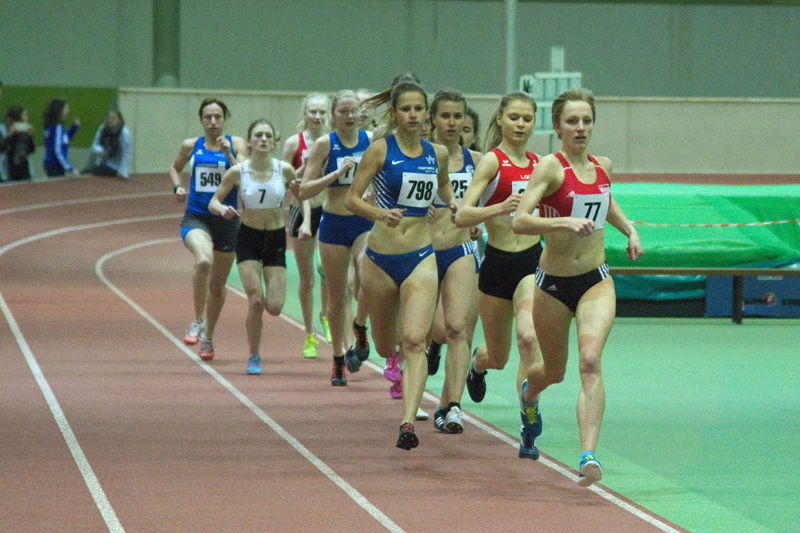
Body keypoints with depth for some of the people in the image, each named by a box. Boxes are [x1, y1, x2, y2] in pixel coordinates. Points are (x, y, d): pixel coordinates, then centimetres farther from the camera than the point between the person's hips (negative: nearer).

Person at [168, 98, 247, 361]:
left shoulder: (236, 144, 0)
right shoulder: (190, 146, 5)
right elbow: (174, 168, 24)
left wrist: (228, 154, -23)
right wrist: (177, 187, 5)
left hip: (226, 220, 1)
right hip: (195, 217, -1)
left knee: (218, 285, 11)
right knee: (204, 261, -33)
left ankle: (208, 337, 32)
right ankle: (198, 322, -18)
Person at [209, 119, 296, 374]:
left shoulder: (284, 170, -7)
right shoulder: (237, 172, -10)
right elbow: (213, 202, -2)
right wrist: (223, 209, -23)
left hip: (276, 238, 2)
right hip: (248, 240, -2)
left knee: (274, 307, -6)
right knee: (256, 300, -13)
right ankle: (254, 357, 6)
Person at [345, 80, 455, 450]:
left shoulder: (438, 154, 5)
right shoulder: (381, 150, -5)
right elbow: (351, 199, -7)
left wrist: (453, 204, 8)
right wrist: (380, 214, -24)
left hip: (420, 258, 1)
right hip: (381, 257, -1)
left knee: (414, 341, -16)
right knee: (386, 347, 13)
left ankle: (408, 422, -23)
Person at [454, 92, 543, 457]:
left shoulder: (538, 164, 7)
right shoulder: (492, 160, -8)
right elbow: (462, 216, -18)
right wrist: (501, 207, -32)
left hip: (532, 262, 2)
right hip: (497, 264, -2)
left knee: (529, 337, -24)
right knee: (498, 357, 13)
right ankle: (477, 362, 53)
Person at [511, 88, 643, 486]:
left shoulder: (603, 166, 5)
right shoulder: (551, 167, -13)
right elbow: (519, 221, -25)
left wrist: (629, 230, 16)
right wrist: (565, 222, -36)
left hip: (596, 281, 2)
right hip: (553, 284, -2)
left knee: (590, 361, -21)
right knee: (553, 371, 16)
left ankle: (588, 457, -28)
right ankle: (529, 395, 55)